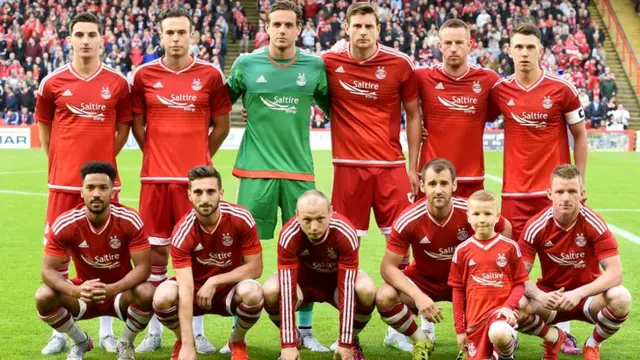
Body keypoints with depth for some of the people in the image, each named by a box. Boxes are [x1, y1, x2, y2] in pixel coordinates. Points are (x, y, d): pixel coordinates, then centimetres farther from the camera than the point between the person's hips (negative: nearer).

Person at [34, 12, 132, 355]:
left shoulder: (117, 83, 1)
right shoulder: (53, 82, 0)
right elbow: (43, 126, 11)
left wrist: (103, 158, 6)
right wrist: (59, 161, 8)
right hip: (63, 180, 0)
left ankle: (106, 330, 15)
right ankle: (59, 330, 13)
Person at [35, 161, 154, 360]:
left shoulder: (130, 220, -21)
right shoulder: (64, 224, -20)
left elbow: (143, 267, -21)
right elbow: (48, 269, -19)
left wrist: (113, 288, -40)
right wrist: (76, 291, -39)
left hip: (121, 292, -1)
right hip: (83, 291, 1)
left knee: (147, 294, -34)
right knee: (44, 297, -27)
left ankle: (126, 343, 1)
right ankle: (80, 342, 5)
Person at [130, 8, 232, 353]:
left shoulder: (210, 75, 1)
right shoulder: (144, 75, 3)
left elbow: (221, 126, 7)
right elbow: (137, 124, 12)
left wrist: (199, 158, 7)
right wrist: (158, 156, 10)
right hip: (155, 177, 1)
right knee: (156, 251, 5)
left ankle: (197, 332, 10)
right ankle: (154, 331, 13)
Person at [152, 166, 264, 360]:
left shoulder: (241, 218, -20)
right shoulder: (182, 232, -24)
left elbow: (255, 268, -12)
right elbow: (186, 290, -31)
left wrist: (214, 281, -23)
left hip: (229, 289, 0)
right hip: (195, 289, 0)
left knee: (252, 293, -35)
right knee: (163, 297, -32)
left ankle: (237, 341, -1)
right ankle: (182, 341, 2)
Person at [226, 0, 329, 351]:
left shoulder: (315, 66, 4)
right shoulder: (246, 64, 1)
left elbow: (332, 108, 17)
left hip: (300, 170, 2)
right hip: (256, 169, -2)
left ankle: (305, 330, 18)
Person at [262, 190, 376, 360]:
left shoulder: (346, 234, -33)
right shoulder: (289, 236, -32)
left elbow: (347, 288, -32)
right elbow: (287, 288, -34)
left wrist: (345, 343, -32)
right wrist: (288, 344, -37)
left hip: (337, 281, 0)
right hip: (303, 281, 0)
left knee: (367, 290, -33)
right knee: (270, 291, -32)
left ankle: (352, 340, -4)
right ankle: (293, 338, -1)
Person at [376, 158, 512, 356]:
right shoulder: (408, 221, -25)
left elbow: (506, 229, -3)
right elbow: (388, 267, -21)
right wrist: (418, 296, -35)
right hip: (423, 280, 0)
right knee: (384, 298, -29)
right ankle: (422, 340, 0)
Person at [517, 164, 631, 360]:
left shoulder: (595, 224, -18)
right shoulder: (535, 227, -16)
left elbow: (615, 273, -24)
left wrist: (579, 293, -38)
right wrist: (539, 295, -39)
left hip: (588, 296, -1)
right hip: (551, 297, 1)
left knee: (621, 299, -34)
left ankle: (593, 344, -1)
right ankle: (554, 337, 5)